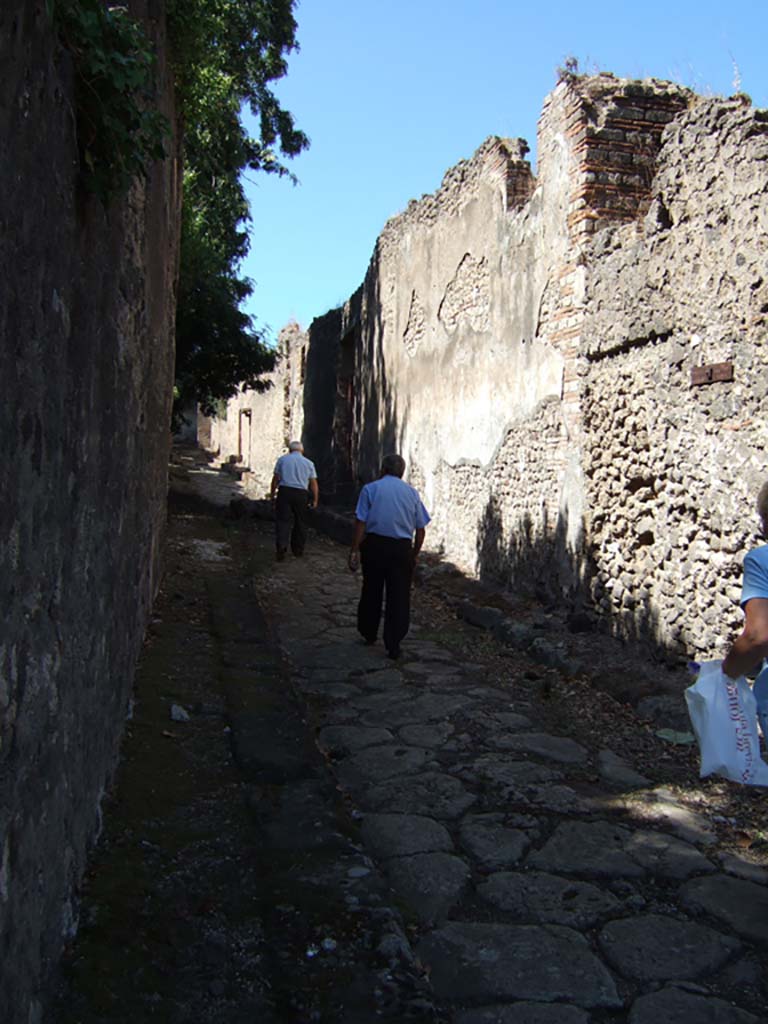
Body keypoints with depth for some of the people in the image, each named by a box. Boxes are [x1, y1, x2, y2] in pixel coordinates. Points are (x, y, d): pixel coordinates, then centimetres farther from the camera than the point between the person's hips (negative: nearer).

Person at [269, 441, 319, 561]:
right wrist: (315, 500, 16)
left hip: (284, 491, -1)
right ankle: (298, 550, 20)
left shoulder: (282, 459, 8)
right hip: (301, 494, 1)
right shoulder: (308, 463, 12)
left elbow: (275, 479, 5)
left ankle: (281, 545, -20)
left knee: (283, 520, -2)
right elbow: (314, 484, 10)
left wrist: (272, 494, 14)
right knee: (300, 522, 12)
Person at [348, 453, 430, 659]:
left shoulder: (370, 489, 2)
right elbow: (420, 530, 6)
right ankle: (393, 646, 5)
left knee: (371, 592, 16)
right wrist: (414, 555, 16)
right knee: (399, 597, 5)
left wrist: (354, 551, -3)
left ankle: (369, 634, 31)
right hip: (402, 549, 0)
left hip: (374, 545, 0)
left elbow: (360, 523, -6)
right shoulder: (412, 492, 8)